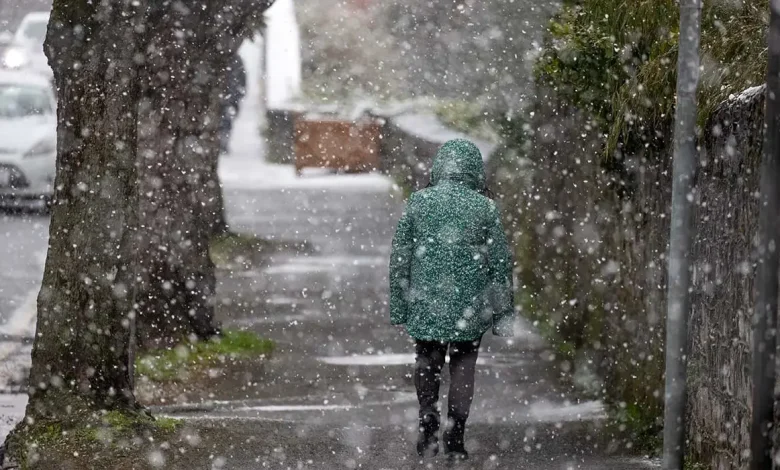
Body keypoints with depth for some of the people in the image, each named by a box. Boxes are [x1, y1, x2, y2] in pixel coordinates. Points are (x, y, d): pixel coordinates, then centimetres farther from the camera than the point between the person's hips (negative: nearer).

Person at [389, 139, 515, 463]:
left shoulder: (418, 202, -2)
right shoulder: (484, 207, -4)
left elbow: (399, 257, 0)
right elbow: (500, 263, -2)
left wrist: (398, 307, 8)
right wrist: (504, 314, 5)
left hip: (425, 304, 1)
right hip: (469, 307, -1)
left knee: (427, 361, 20)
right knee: (463, 367, 10)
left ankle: (428, 419, 3)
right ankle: (454, 440, 6)